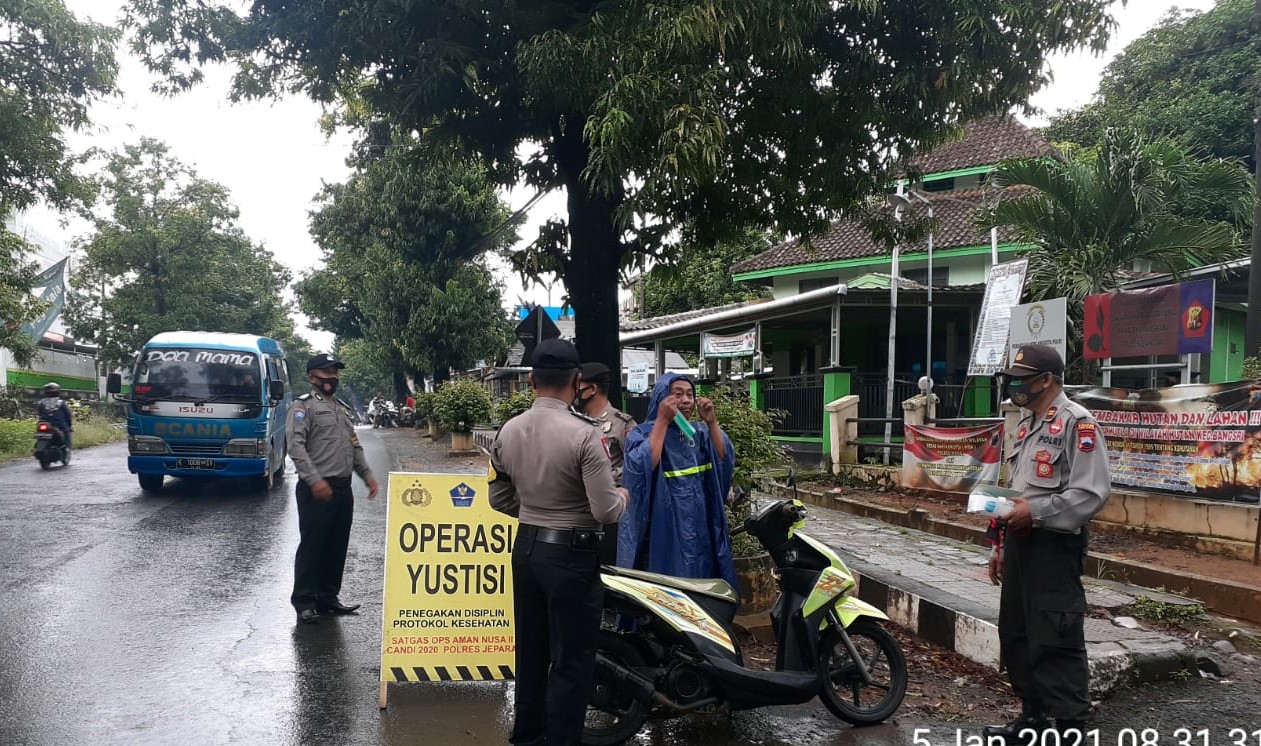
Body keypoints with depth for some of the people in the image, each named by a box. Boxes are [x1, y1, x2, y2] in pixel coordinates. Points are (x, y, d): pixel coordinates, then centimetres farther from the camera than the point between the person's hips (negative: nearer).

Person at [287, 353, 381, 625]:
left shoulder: (344, 409, 19)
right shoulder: (303, 406, -5)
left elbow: (355, 447, 24)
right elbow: (296, 445, -16)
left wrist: (367, 475, 13)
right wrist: (314, 480, -24)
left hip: (343, 489, 8)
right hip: (316, 490, -7)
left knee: (337, 547, 12)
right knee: (311, 546, -2)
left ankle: (328, 598, 22)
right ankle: (304, 602, 6)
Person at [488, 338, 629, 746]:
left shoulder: (507, 431, -1)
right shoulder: (584, 434, -21)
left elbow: (499, 498, 9)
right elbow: (607, 511, -20)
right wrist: (622, 495, 1)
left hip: (526, 548, 7)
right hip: (572, 554, -7)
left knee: (530, 648, 20)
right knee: (571, 659, 6)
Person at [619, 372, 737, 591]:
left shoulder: (701, 433, 11)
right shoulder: (643, 433, -5)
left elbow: (727, 461, -1)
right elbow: (640, 468, -24)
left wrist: (712, 422, -10)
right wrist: (662, 421, -21)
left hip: (701, 532, 5)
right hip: (663, 535, -5)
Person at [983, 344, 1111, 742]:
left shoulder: (1076, 422, -12)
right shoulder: (1027, 427, 18)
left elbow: (1091, 493, -21)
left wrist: (1035, 512, -22)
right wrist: (1001, 547, 21)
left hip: (1054, 546, -10)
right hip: (1020, 542, 10)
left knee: (1056, 644, -7)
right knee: (1015, 635, 16)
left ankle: (1071, 726, 3)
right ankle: (1033, 716, 29)